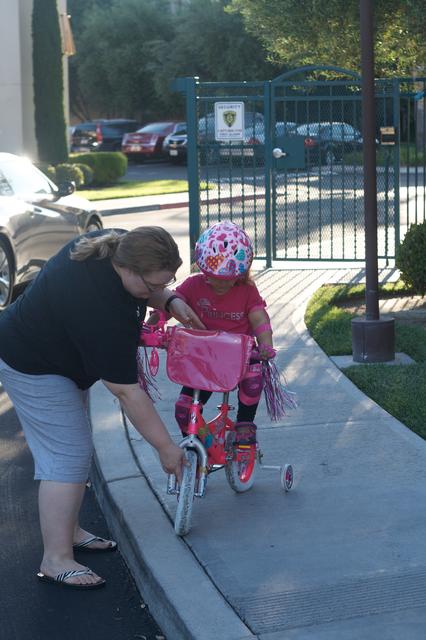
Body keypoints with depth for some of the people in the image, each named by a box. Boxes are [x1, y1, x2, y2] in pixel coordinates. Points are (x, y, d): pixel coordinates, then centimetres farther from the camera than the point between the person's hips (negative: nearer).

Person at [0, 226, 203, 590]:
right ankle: (56, 560, -6)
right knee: (67, 457, -11)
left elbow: (149, 289, 10)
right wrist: (165, 447, -25)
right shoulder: (102, 311, -39)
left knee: (75, 450, 14)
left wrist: (169, 301, -11)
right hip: (32, 367, -10)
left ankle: (69, 532, 27)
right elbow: (127, 392, -33)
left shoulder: (121, 245, -15)